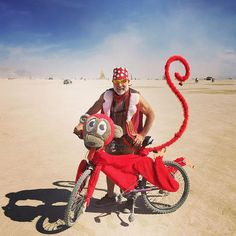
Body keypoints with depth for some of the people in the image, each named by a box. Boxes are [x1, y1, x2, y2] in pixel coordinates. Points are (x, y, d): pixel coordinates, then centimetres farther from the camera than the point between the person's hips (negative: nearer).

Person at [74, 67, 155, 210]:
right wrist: (81, 124, -16)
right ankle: (110, 196, 35)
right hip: (111, 140, 3)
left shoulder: (136, 97, -11)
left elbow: (151, 114, -4)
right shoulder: (106, 96, -4)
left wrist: (142, 135, -9)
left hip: (129, 141, -3)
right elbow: (92, 111, 0)